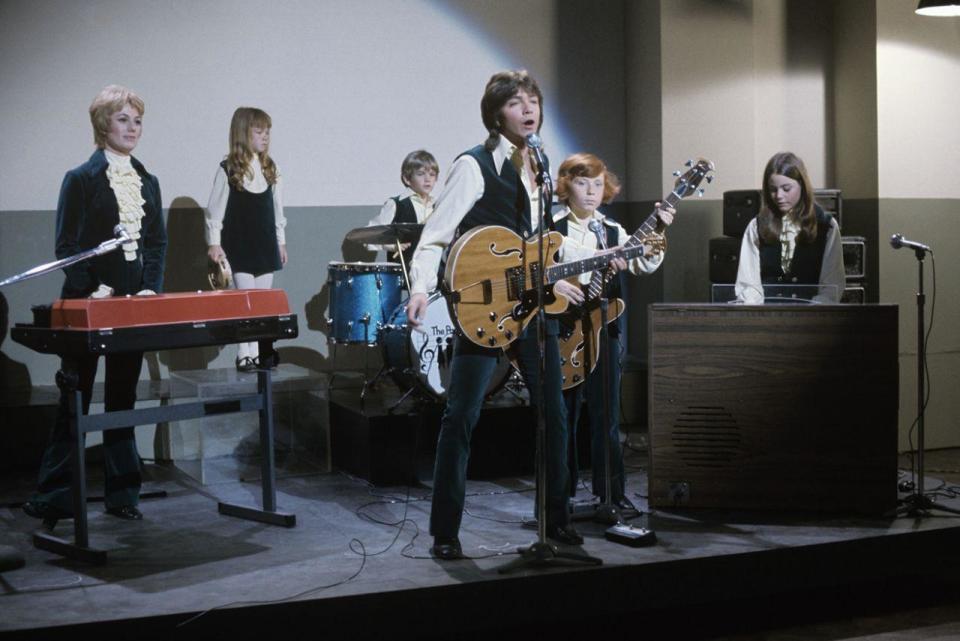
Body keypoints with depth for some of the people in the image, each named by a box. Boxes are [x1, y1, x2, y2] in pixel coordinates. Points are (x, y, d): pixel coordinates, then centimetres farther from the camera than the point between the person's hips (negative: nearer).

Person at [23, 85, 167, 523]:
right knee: (76, 397, 0)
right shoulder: (81, 179, -4)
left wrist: (151, 288, -4)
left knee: (123, 396, 10)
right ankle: (56, 496, 7)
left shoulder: (147, 182, 12)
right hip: (88, 304, -5)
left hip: (133, 303, 5)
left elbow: (156, 243, 11)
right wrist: (91, 290, -17)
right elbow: (66, 246, -7)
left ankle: (121, 491, 16)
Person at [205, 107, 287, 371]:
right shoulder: (228, 170, -8)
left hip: (265, 244, 5)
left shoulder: (270, 168, 7)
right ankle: (244, 355, 1)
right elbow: (215, 210, -7)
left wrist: (281, 241, 12)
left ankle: (257, 353, 11)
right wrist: (214, 243, -11)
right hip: (239, 245, -5)